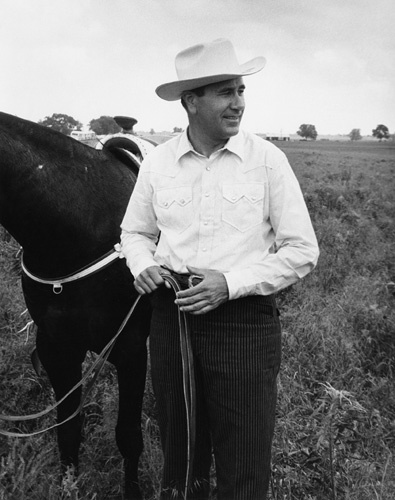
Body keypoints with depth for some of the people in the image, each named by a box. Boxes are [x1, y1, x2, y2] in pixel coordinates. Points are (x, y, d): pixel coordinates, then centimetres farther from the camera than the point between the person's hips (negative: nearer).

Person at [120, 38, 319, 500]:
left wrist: (231, 283, -18)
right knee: (178, 451, 21)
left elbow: (302, 250, -7)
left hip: (244, 320, -2)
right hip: (171, 317, 3)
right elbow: (135, 231, 15)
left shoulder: (267, 159, -6)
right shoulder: (156, 162, 1)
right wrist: (142, 265, -7)